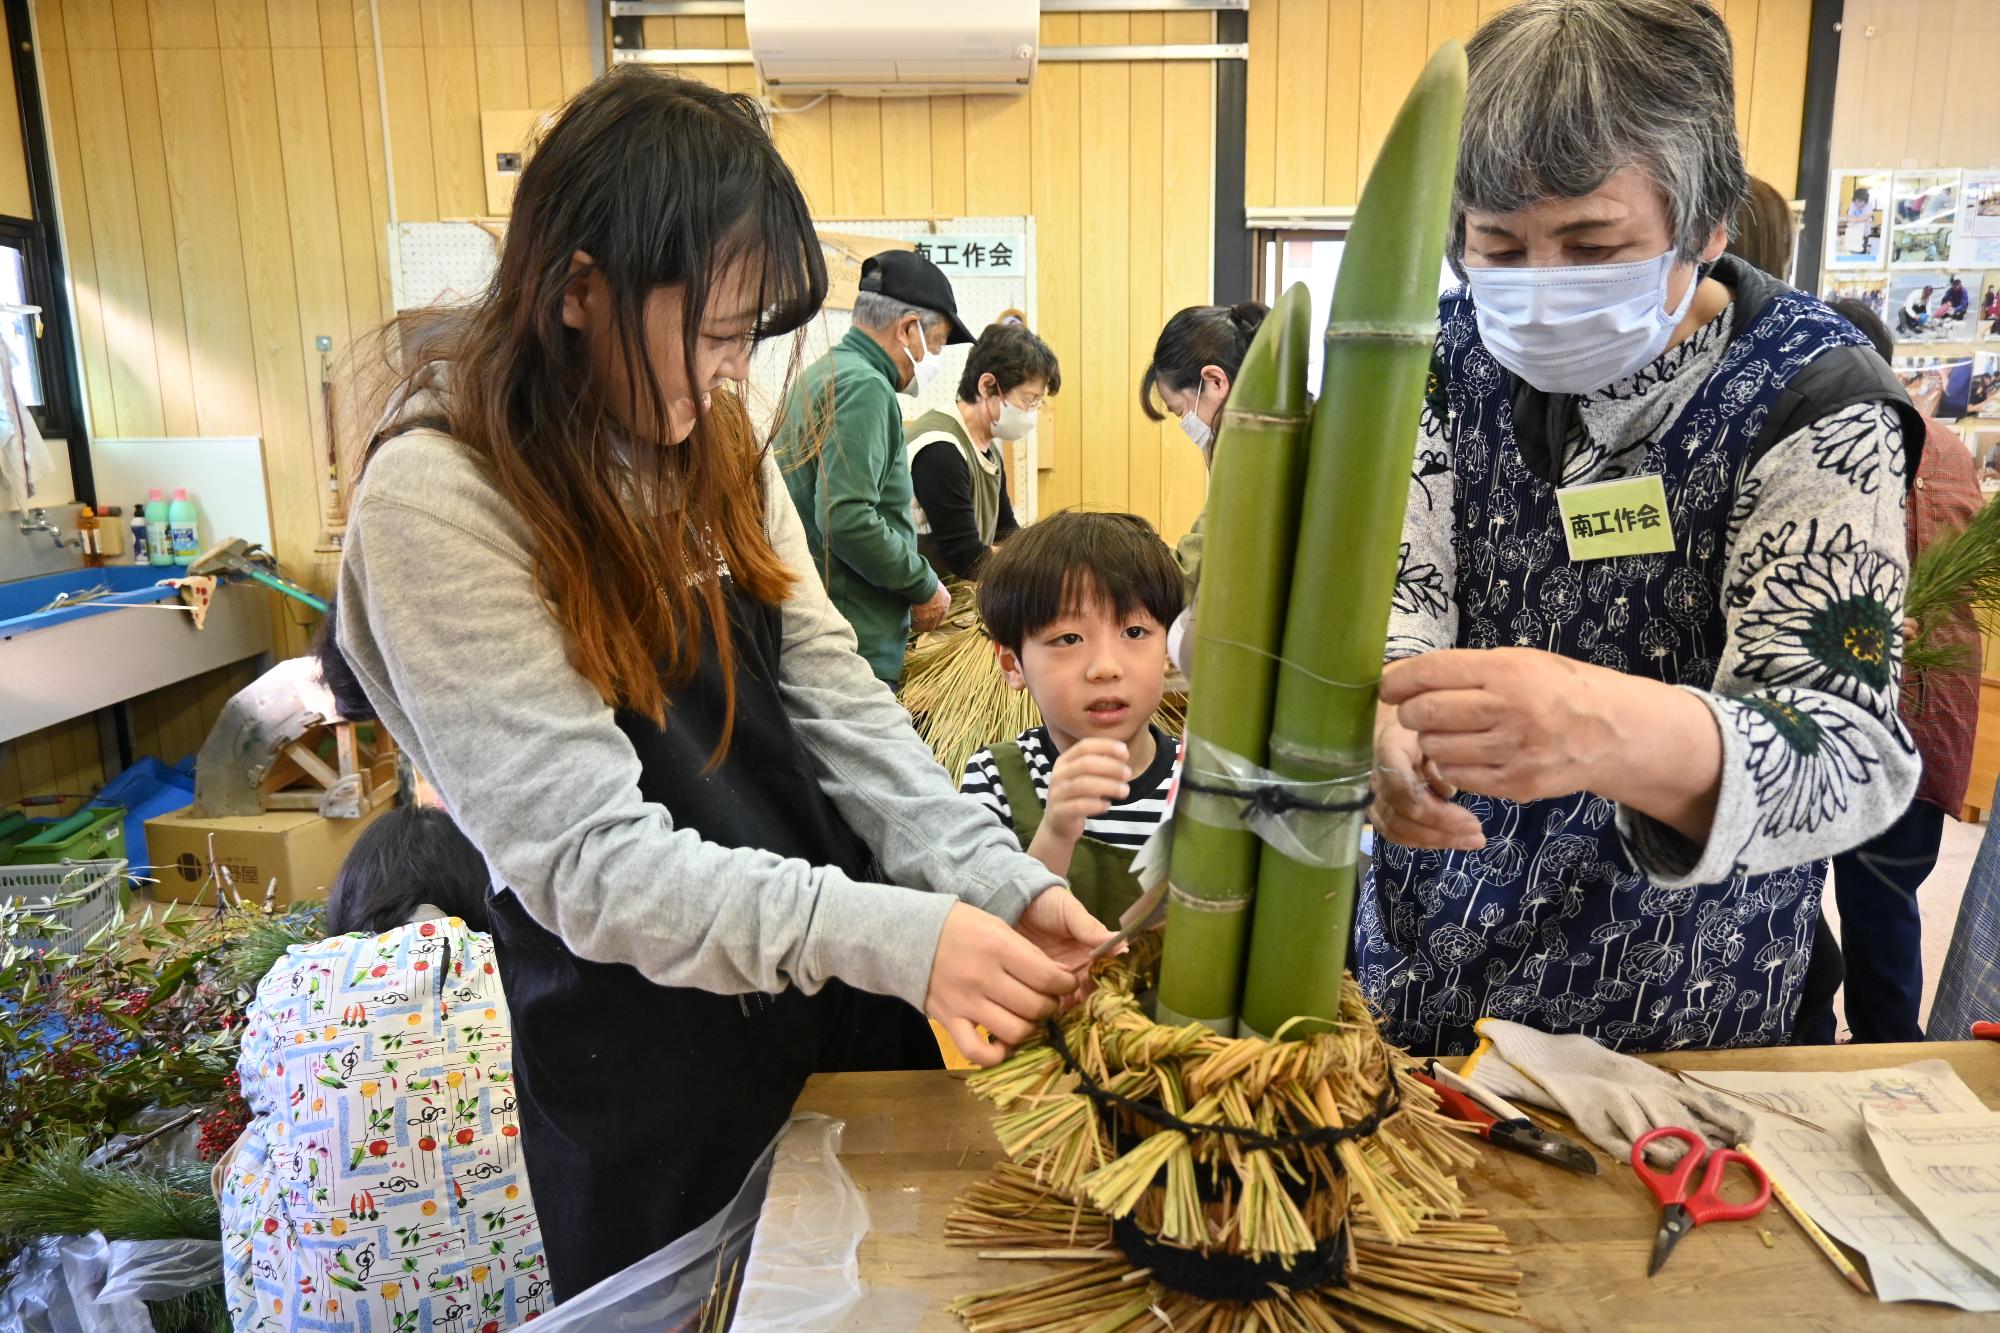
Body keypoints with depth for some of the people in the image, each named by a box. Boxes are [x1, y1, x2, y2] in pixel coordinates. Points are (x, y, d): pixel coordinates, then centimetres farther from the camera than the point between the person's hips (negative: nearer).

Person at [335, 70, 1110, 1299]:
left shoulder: (717, 444, 1)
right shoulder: (437, 497, -20)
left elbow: (836, 702, -2)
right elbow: (585, 858, -23)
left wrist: (997, 876, -15)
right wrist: (894, 935, -31)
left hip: (847, 1002, 6)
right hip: (650, 1055, -5)